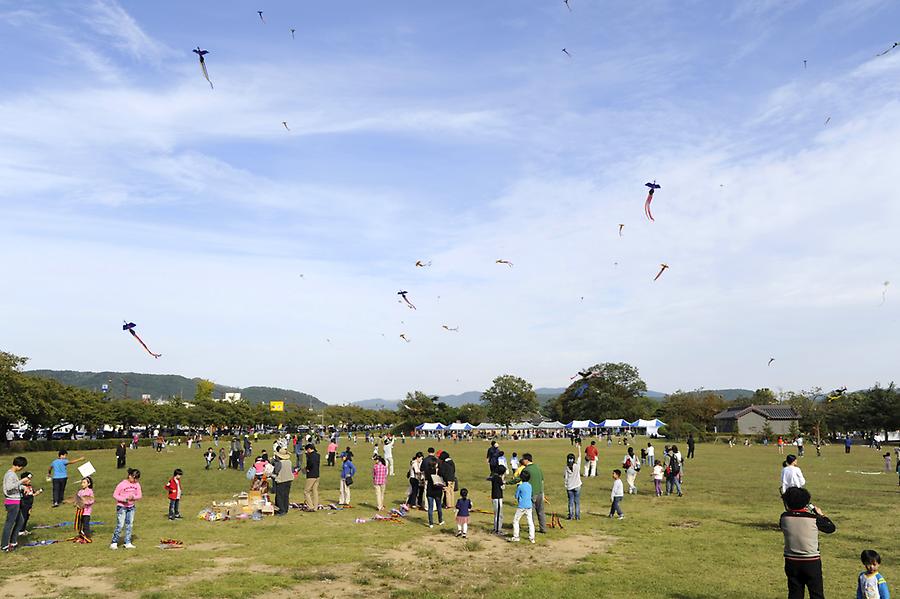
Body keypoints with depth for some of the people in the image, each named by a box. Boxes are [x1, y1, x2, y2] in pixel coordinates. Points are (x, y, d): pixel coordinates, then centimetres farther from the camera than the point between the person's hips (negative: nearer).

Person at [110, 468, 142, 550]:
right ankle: (114, 543, 3)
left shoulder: (137, 485, 0)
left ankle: (128, 543, 15)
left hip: (131, 507, 5)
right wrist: (124, 499, -23)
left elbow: (139, 496, 3)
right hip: (121, 507, -5)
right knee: (120, 525, -8)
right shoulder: (122, 484, -14)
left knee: (129, 525, 8)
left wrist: (133, 497, -18)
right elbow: (115, 495, -10)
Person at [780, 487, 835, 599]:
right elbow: (831, 528, 1)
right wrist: (821, 515, 15)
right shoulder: (814, 519, -16)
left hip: (791, 562, 2)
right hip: (811, 562, -2)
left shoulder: (784, 518, -10)